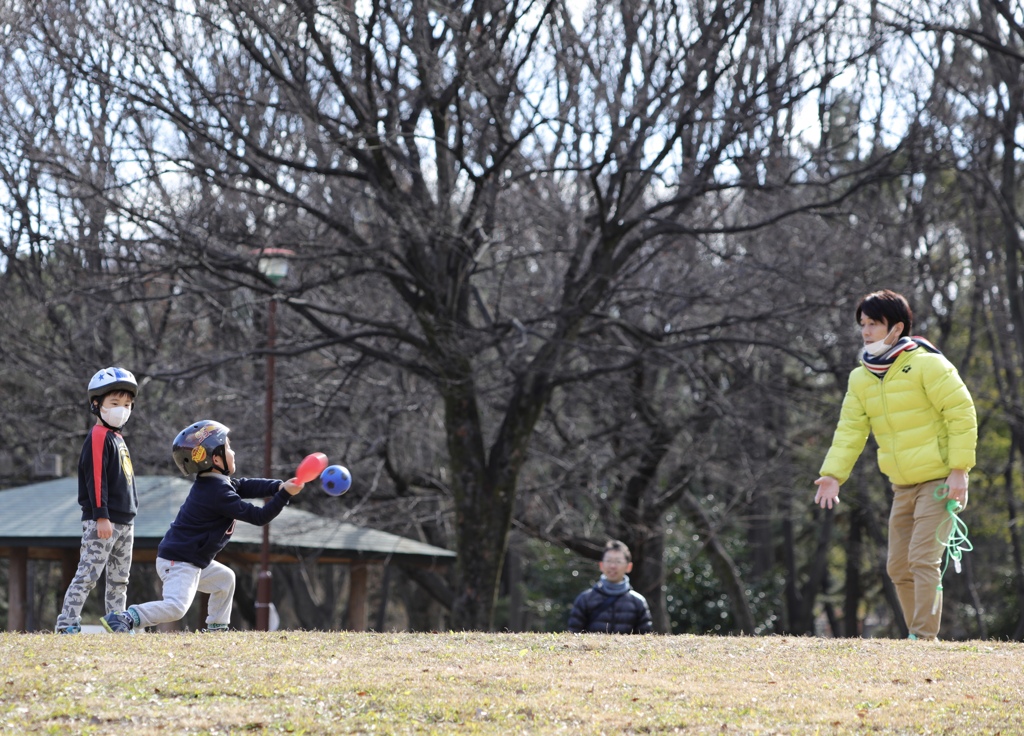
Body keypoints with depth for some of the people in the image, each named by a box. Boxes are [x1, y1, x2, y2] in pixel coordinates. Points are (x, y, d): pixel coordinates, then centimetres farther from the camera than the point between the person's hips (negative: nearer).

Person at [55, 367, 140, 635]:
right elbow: (96, 479, -18)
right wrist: (101, 517, -23)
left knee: (119, 579, 11)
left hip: (123, 521, 9)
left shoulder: (117, 439, 18)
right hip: (101, 522, -9)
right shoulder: (99, 437, -11)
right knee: (88, 574, -11)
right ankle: (67, 622, -12)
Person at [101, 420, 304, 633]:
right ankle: (124, 619, -28)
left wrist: (278, 486, -4)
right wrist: (285, 494, -16)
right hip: (179, 561, -11)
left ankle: (216, 628, 33)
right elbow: (259, 517, -18)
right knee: (176, 606, -27)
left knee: (225, 579, 28)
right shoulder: (219, 492, -21)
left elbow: (247, 486, 11)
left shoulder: (210, 481, 8)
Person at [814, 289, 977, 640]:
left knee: (923, 558, -16)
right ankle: (918, 633, 19)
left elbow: (962, 412, -14)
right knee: (899, 567, 9)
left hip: (938, 479, -7)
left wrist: (959, 469, -17)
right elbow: (850, 429, 6)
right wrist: (833, 473, -8)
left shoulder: (926, 364, -13)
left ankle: (924, 637, -15)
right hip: (903, 485, 7)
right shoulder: (861, 378, 8)